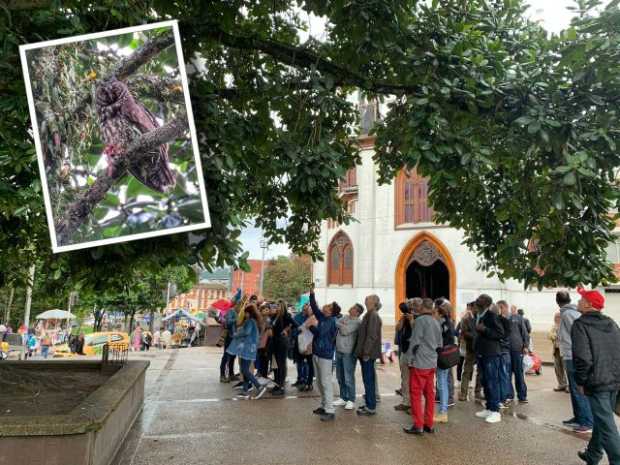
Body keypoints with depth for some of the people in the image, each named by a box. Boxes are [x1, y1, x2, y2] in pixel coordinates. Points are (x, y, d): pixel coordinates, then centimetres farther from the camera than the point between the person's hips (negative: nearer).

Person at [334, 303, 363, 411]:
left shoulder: (357, 322, -13)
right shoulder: (345, 317, 10)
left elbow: (345, 331, -22)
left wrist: (339, 325, -7)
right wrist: (342, 325, -11)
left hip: (348, 353, -7)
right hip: (339, 350, 8)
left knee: (348, 378, -2)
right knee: (340, 377, 15)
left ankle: (351, 400, 11)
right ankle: (343, 398, 27)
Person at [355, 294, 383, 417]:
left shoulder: (373, 315, -15)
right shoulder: (370, 315, 15)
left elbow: (372, 335, -22)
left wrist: (366, 352, -22)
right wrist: (362, 351, 19)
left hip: (368, 353, -10)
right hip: (366, 352, 10)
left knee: (368, 379, -3)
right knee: (369, 379, 16)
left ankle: (371, 407, 4)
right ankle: (369, 403, 25)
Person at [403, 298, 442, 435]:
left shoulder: (420, 320, -13)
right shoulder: (436, 323, 10)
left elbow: (415, 342, -14)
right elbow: (440, 345, 17)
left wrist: (410, 360, -5)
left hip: (419, 364, -7)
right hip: (432, 364, 7)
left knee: (416, 394, 0)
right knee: (429, 394, 12)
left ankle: (418, 425, 1)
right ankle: (429, 424, 18)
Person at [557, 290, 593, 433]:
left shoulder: (567, 314, -14)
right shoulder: (574, 313, 12)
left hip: (573, 358, -9)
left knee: (579, 390, -4)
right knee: (574, 389, 17)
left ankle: (587, 423, 1)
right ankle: (578, 417, 25)